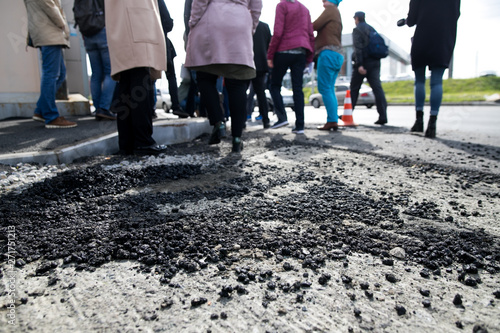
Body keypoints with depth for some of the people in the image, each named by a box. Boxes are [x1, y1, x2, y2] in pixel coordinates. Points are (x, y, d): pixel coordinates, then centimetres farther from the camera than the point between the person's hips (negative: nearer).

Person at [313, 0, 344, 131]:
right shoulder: (337, 14, 28)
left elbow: (315, 25, -9)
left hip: (328, 53, -9)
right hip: (338, 55, 9)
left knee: (325, 88, -11)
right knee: (330, 89, 8)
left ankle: (331, 120, -15)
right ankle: (335, 121, 5)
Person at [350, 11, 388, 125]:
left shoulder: (357, 30, -2)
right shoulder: (372, 29, 21)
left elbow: (358, 48, -14)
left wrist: (359, 64, -20)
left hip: (363, 62, -6)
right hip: (375, 62, 6)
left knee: (354, 89, 5)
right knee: (377, 87, -4)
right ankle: (383, 116, -14)